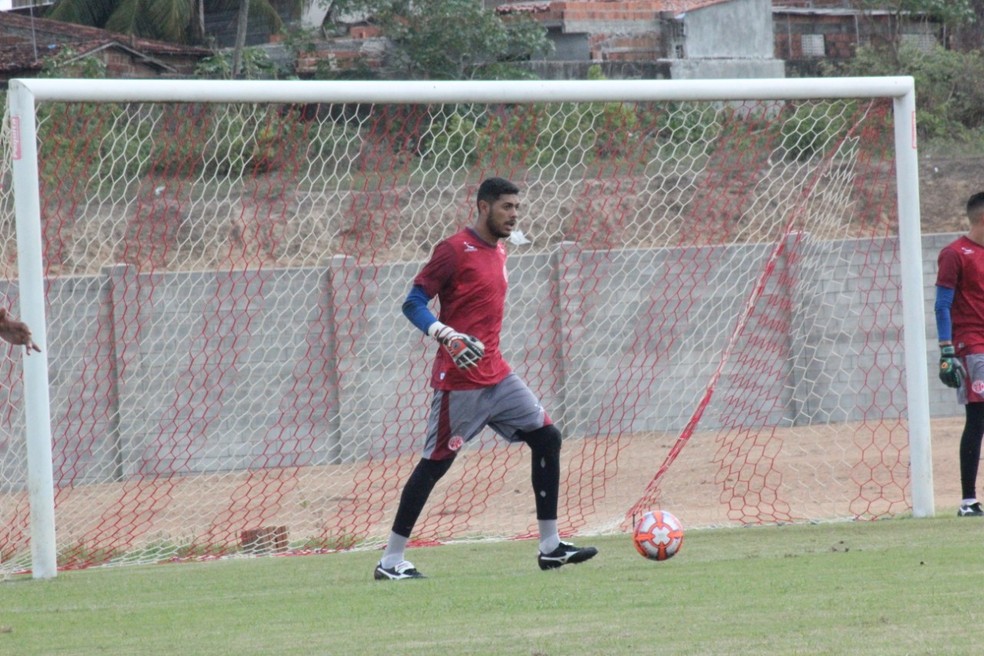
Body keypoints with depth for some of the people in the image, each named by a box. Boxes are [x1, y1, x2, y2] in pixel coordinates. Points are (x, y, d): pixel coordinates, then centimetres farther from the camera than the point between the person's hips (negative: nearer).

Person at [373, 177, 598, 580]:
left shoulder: (499, 252, 14)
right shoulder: (454, 250, -11)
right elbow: (414, 303, -15)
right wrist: (445, 334, -29)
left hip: (496, 376, 8)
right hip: (459, 380, -8)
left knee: (546, 437, 5)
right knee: (436, 463, -6)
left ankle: (550, 547, 10)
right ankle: (391, 562, 0)